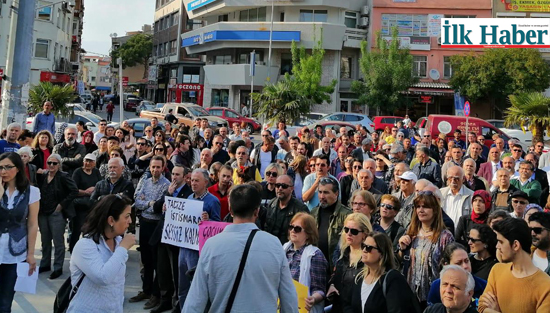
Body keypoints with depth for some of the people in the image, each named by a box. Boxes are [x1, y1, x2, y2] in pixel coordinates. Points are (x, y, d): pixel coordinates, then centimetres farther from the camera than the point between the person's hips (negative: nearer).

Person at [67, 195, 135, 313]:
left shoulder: (119, 242, 1)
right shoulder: (85, 245, -17)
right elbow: (102, 277, -32)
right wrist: (123, 248, -23)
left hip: (115, 311, 6)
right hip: (85, 312, -6)